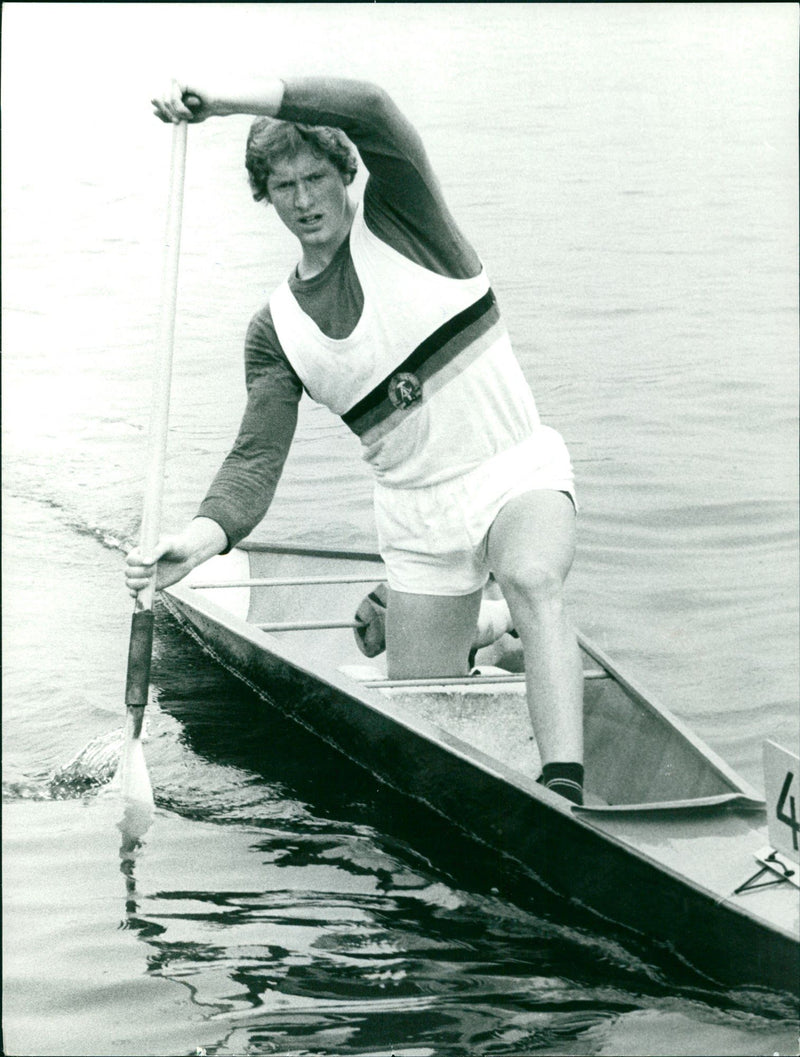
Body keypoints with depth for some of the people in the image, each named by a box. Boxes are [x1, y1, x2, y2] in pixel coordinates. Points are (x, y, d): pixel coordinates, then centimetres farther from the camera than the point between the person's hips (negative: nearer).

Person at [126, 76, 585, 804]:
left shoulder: (398, 221, -3)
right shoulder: (277, 331, 4)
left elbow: (371, 109, -23)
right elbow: (258, 458, -6)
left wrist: (223, 101, -30)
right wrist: (203, 537, -27)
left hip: (518, 472, -4)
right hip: (420, 518, 4)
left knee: (533, 583, -37)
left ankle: (566, 788, -47)